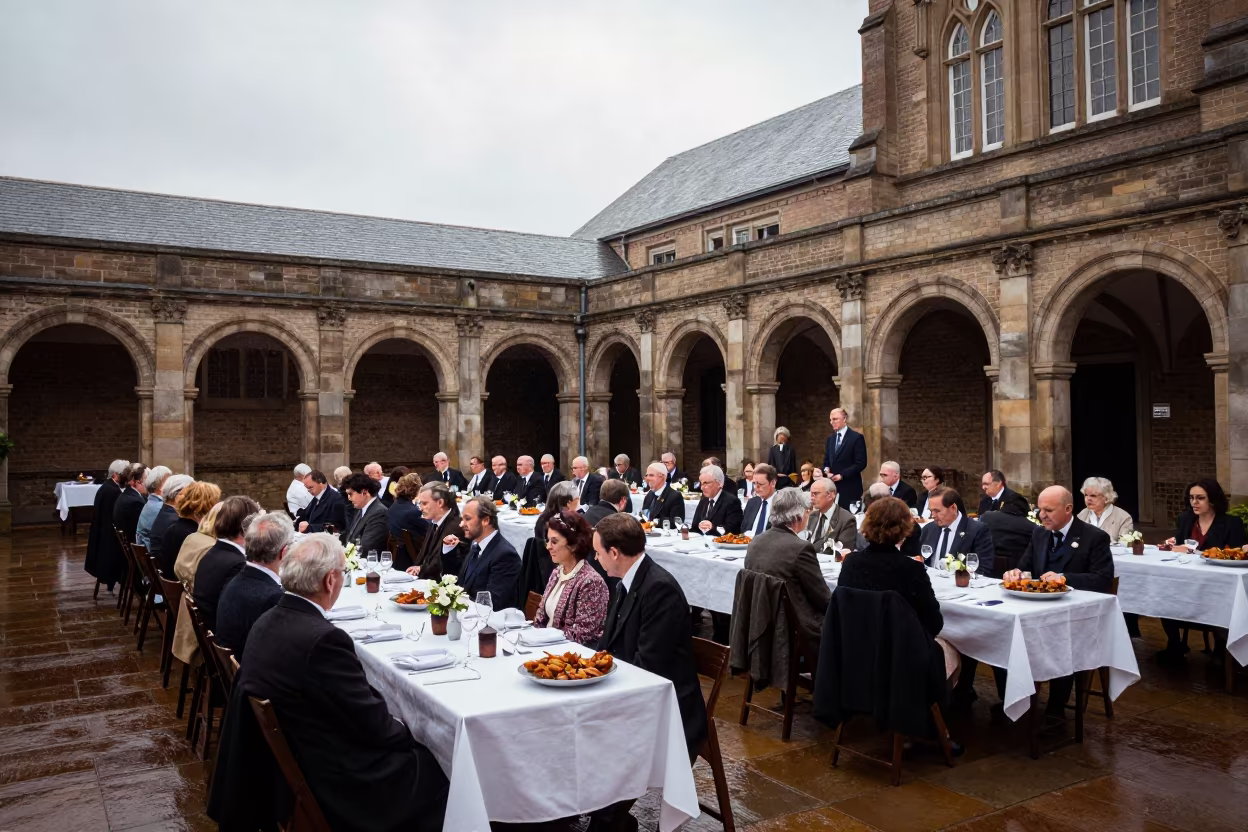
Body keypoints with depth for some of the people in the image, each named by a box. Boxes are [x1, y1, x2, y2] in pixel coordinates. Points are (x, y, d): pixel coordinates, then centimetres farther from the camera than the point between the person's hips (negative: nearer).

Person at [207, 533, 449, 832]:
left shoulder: (268, 622, -1)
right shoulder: (323, 639, -29)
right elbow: (374, 725, -20)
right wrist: (407, 734, -1)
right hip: (328, 786, -9)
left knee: (412, 751, 20)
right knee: (434, 767, 6)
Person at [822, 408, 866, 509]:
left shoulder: (857, 437, -5)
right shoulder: (830, 439, 16)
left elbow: (861, 463, -10)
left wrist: (842, 475, -15)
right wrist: (826, 470, -4)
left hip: (850, 488, -5)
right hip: (832, 487, 6)